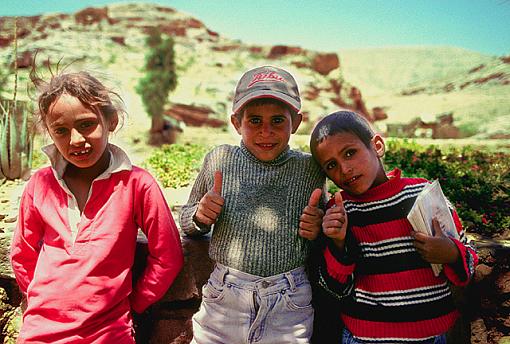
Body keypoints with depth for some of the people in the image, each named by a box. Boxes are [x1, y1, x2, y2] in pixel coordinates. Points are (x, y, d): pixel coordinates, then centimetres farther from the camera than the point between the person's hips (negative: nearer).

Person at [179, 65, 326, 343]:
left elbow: (323, 233, 14)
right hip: (222, 302, 1)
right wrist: (200, 217, -10)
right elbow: (186, 221, 12)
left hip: (289, 312, 0)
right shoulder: (220, 159, -2)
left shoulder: (310, 169, -2)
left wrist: (318, 229, -8)